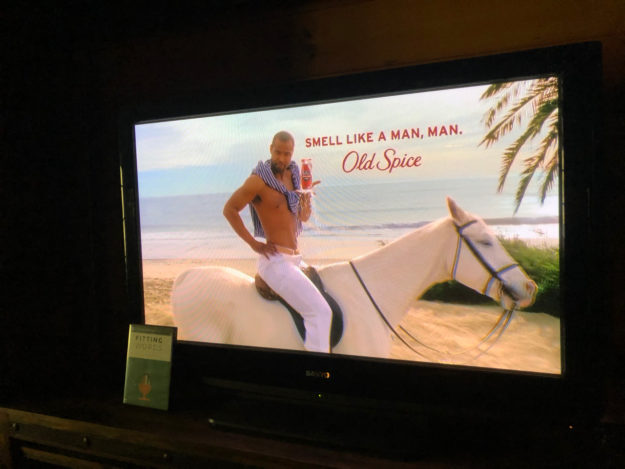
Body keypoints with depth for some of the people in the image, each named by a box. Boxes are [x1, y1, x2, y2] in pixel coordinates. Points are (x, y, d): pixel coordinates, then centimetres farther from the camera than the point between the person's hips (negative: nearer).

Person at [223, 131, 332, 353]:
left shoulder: (292, 175, 10)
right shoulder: (259, 179, -12)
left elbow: (304, 217, 15)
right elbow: (229, 210, -10)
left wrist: (306, 196, -7)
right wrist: (254, 244, -12)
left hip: (295, 259, 9)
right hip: (276, 261, -9)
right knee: (320, 311, -20)